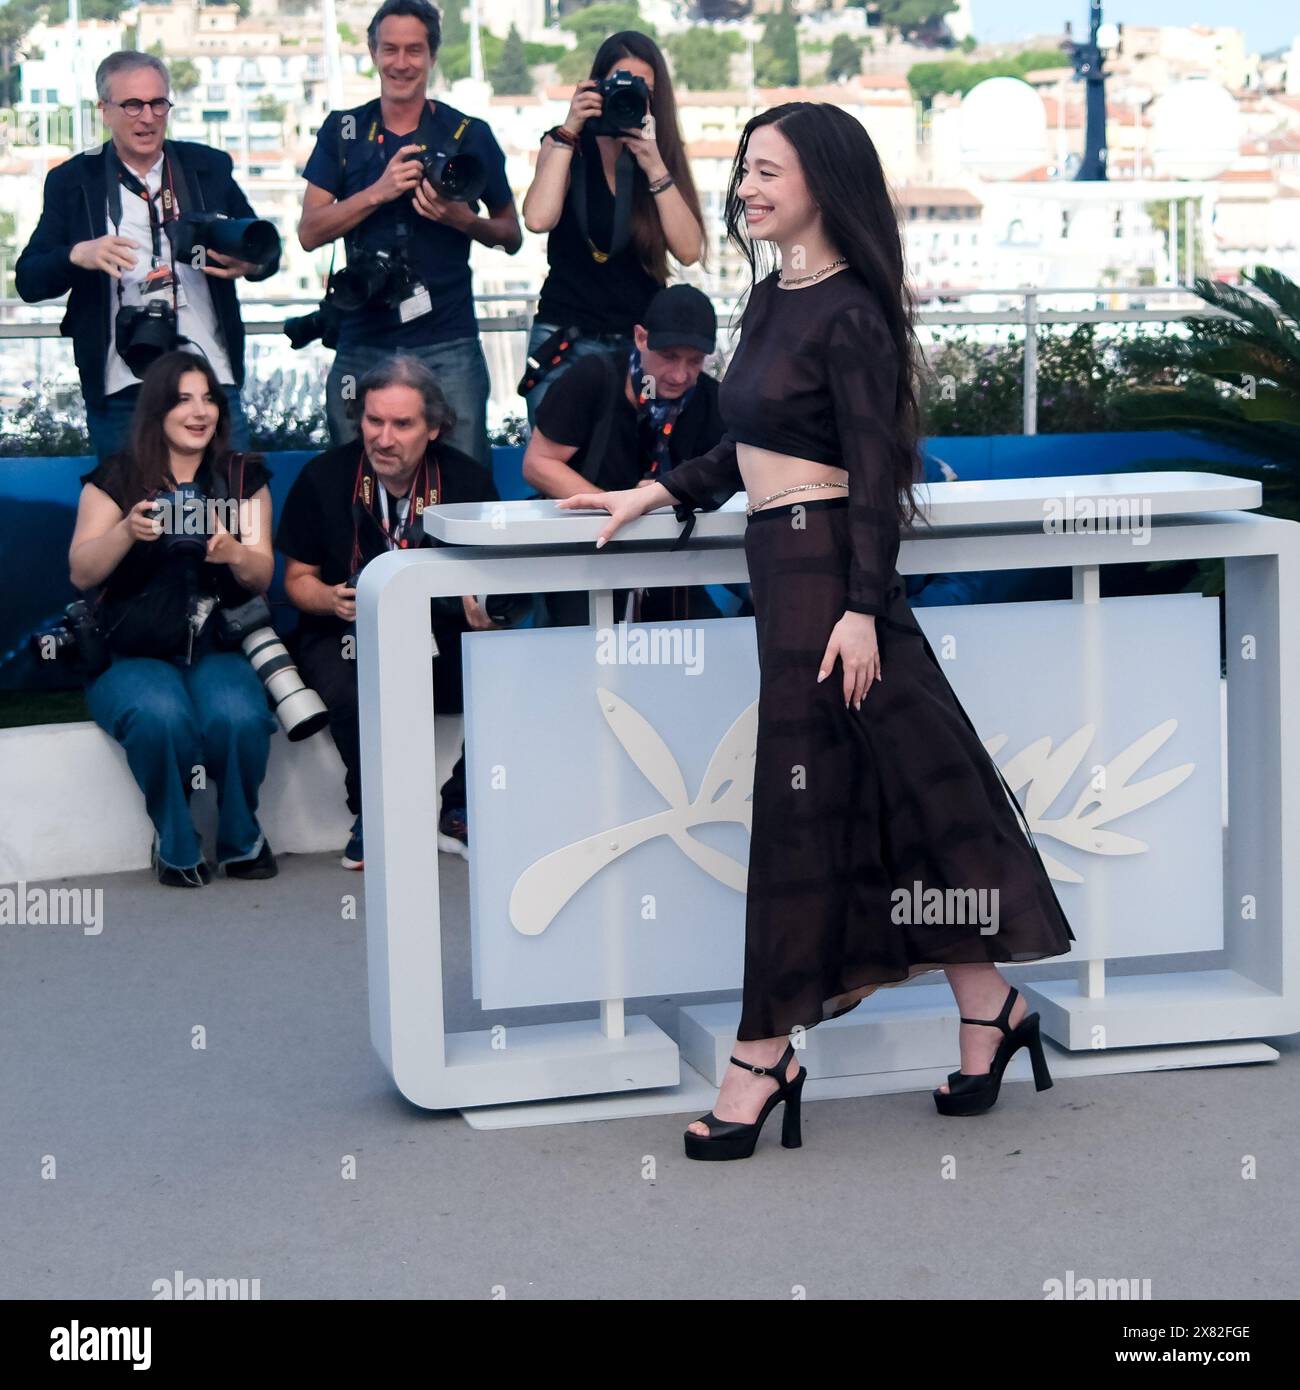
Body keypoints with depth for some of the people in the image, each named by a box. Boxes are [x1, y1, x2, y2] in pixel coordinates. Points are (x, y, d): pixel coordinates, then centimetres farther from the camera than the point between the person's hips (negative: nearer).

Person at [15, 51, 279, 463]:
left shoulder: (209, 168, 10)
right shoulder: (72, 182, 6)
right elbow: (28, 281, 2)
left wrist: (252, 264, -11)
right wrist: (77, 255, -19)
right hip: (119, 393, -1)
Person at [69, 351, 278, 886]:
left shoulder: (243, 477, 10)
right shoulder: (117, 477, 3)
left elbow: (262, 578, 5)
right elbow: (81, 574, -3)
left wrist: (235, 554, -18)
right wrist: (126, 531, -21)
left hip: (217, 649, 2)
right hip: (132, 656, -2)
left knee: (239, 717, -31)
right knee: (161, 717, -35)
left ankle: (242, 838, -4)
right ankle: (176, 846, -10)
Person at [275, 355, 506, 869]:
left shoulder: (468, 480, -1)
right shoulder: (323, 477, -4)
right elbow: (297, 578, 3)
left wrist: (485, 611, -23)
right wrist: (333, 599, -20)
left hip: (441, 633, 2)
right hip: (346, 633, -1)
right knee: (352, 692, -36)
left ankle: (460, 816, -7)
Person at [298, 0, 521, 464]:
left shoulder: (468, 134, 5)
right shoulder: (342, 130, 9)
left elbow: (512, 237, 11)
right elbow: (309, 233, 2)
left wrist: (463, 219, -10)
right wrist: (380, 191, -11)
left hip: (447, 341, -2)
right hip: (362, 342, 2)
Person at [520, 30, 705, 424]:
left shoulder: (661, 152, 6)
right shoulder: (565, 145, 3)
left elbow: (688, 251, -8)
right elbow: (538, 219, -18)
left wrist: (654, 165, -16)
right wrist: (568, 132, -13)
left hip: (641, 340, 1)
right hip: (568, 339, -1)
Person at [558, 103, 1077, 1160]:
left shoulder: (848, 315, -12)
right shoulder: (772, 300, 13)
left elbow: (876, 473, -15)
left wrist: (861, 607, -19)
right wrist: (658, 495, 16)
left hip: (825, 566, -9)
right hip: (783, 560, 9)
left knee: (800, 797, -4)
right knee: (889, 789, 12)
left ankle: (765, 1054, 2)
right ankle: (989, 1008, 21)